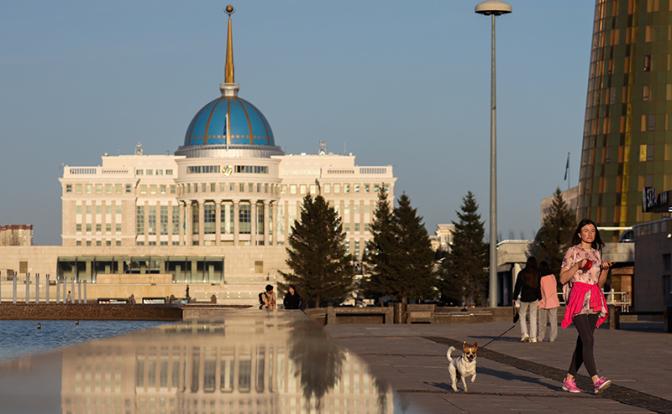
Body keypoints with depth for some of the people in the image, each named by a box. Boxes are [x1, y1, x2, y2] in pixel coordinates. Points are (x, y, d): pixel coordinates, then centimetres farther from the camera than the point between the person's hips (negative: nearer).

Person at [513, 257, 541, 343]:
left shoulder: (521, 273, -3)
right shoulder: (537, 273, -4)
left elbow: (517, 286, -1)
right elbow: (539, 286, -4)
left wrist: (515, 297, 5)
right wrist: (540, 298, 2)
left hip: (524, 298, -1)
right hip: (534, 298, 1)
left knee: (522, 315, 14)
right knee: (533, 317, 7)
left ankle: (524, 334, -1)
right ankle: (533, 337, 4)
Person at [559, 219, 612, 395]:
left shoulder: (596, 253, 17)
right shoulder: (572, 252, 1)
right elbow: (563, 279, -3)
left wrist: (605, 269, 2)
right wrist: (577, 266, -15)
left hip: (594, 301, 6)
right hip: (578, 300, -6)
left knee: (583, 342, 5)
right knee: (588, 340, -18)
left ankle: (569, 379, 14)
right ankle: (596, 381, -27)